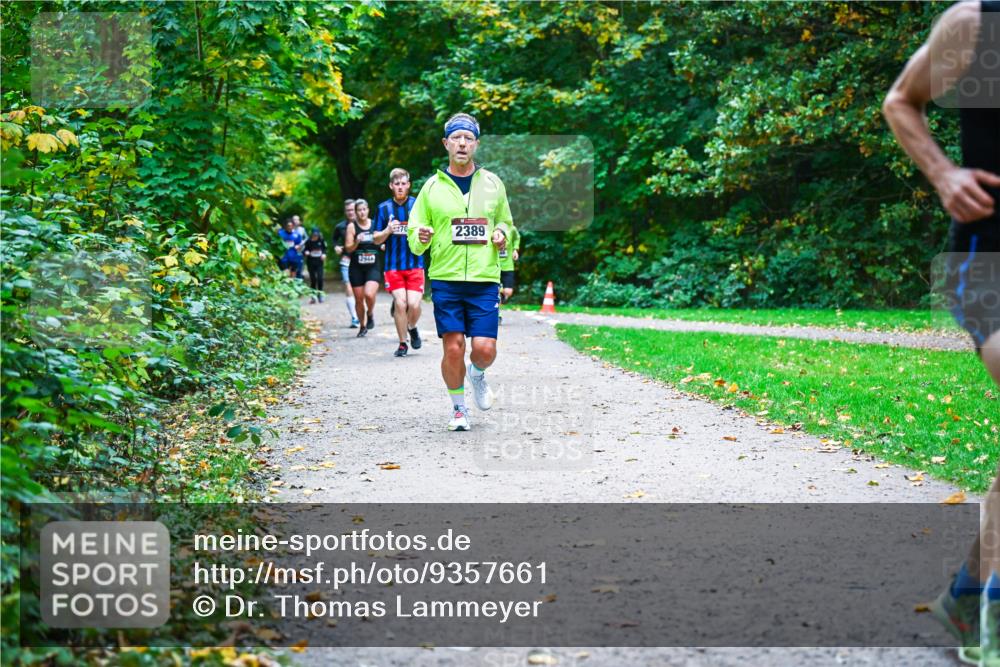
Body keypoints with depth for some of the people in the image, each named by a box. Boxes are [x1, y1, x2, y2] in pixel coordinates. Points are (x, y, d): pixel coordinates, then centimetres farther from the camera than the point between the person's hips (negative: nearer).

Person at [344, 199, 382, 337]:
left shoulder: (375, 224, 5)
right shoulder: (352, 226, 1)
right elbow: (348, 248, -3)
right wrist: (356, 242, -21)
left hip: (373, 267, 0)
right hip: (357, 267, 0)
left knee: (369, 294, -22)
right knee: (359, 299, 6)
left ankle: (370, 314, 9)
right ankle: (362, 326, 26)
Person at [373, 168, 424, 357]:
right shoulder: (383, 208, 5)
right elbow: (377, 239, 8)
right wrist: (388, 231, -12)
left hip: (415, 263, 0)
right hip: (393, 265, 1)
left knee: (414, 304, -10)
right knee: (400, 303, -8)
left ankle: (412, 328, 23)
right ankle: (403, 344, 8)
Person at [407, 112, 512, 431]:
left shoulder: (492, 183, 10)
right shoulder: (432, 186, 5)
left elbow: (505, 222, 23)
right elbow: (414, 234, 9)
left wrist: (502, 234, 0)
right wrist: (421, 238, -14)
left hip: (485, 281, 1)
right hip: (445, 279, -1)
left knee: (485, 349, -7)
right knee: (453, 348, -6)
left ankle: (477, 374, 29)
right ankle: (458, 408, 18)